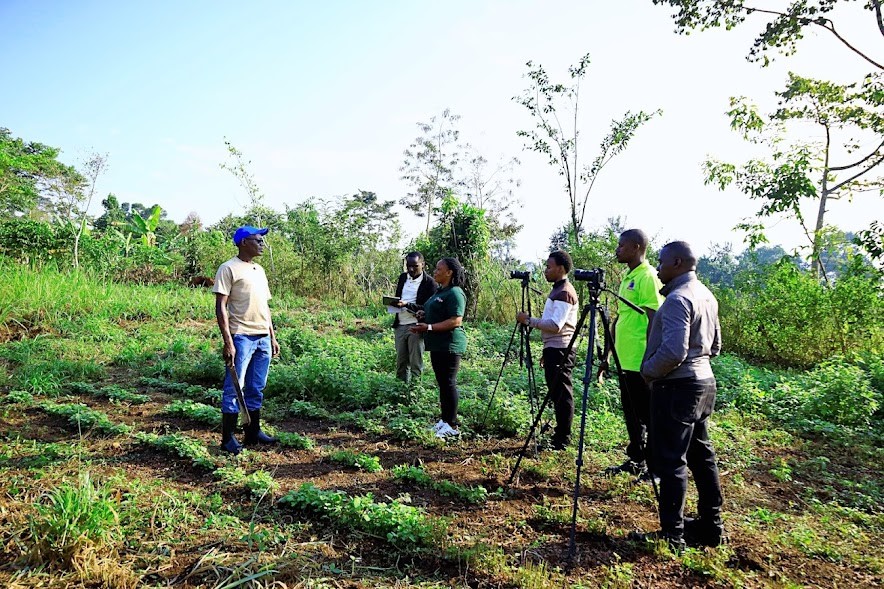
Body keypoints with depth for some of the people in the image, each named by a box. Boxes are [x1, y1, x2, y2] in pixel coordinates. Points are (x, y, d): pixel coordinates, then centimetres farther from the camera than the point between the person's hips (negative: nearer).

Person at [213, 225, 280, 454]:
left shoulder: (259, 270, 17)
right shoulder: (228, 269, -6)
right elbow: (220, 307, -12)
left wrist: (273, 337, 16)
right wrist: (228, 342, -18)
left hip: (263, 338, 7)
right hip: (241, 337, -7)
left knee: (256, 389, 13)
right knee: (234, 388, -1)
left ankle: (254, 432, 24)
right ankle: (227, 438, 8)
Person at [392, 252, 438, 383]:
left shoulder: (429, 282, -9)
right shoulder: (403, 277, 11)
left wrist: (407, 305, -25)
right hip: (400, 325, 6)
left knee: (415, 363, 1)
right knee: (400, 362, 12)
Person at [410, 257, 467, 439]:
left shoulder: (454, 293, -14)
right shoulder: (440, 292, 17)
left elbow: (456, 321, -22)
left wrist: (429, 327, -23)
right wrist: (422, 321, 12)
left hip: (449, 345, -10)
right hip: (437, 345, 10)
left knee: (448, 383, -5)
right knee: (442, 383, 14)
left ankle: (452, 425, 3)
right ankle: (444, 420, 23)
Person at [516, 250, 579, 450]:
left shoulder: (564, 292, -14)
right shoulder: (558, 290, 18)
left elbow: (555, 325, -22)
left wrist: (528, 320, -15)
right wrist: (546, 352, 22)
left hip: (560, 350, -10)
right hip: (554, 349, 10)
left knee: (561, 394, -5)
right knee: (558, 394, 14)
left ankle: (562, 440, 2)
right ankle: (559, 436, 22)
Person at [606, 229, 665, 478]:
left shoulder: (648, 277, -14)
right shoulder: (628, 278, 15)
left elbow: (654, 321, -19)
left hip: (640, 361, -9)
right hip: (626, 359, 9)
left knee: (646, 416, 1)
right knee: (631, 414, 16)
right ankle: (635, 461, 28)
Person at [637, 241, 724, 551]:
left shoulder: (677, 298, -18)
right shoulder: (706, 295, 13)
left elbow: (673, 351, -26)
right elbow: (714, 346, 20)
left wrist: (648, 370, -11)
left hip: (677, 387, -10)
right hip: (704, 382, 10)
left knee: (671, 461, -3)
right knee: (701, 455, 16)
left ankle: (672, 535, 4)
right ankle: (710, 526, 25)